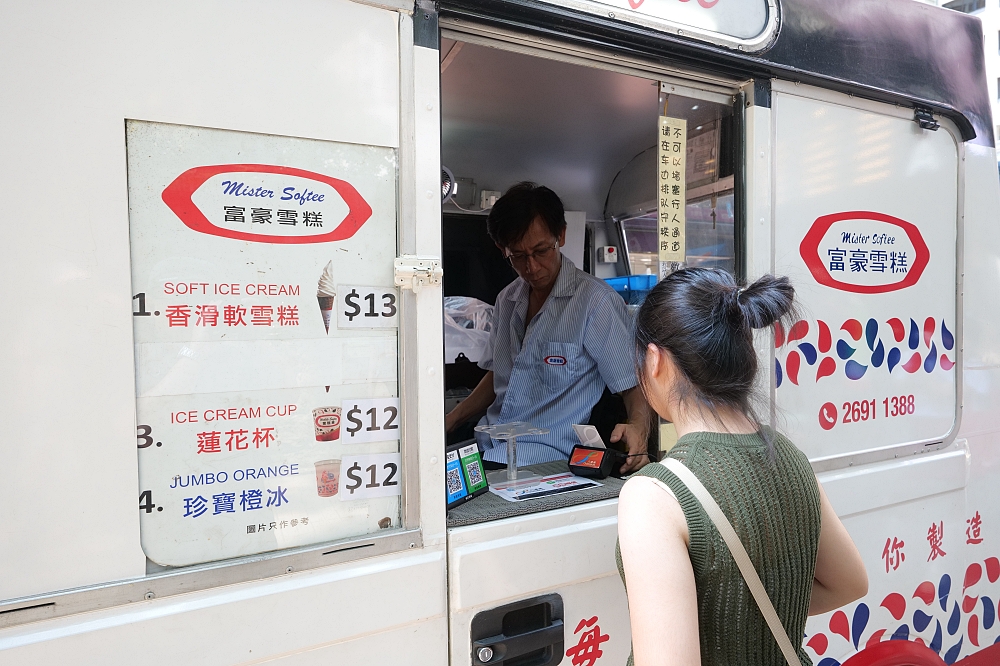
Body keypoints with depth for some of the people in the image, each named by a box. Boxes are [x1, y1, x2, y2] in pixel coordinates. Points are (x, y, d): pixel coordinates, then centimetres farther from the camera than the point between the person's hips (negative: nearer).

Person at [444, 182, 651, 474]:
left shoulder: (596, 301, -10)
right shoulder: (507, 300, 12)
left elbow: (634, 384, -8)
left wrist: (638, 428, -29)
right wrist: (448, 422, 11)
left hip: (547, 461, -4)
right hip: (486, 449, 5)